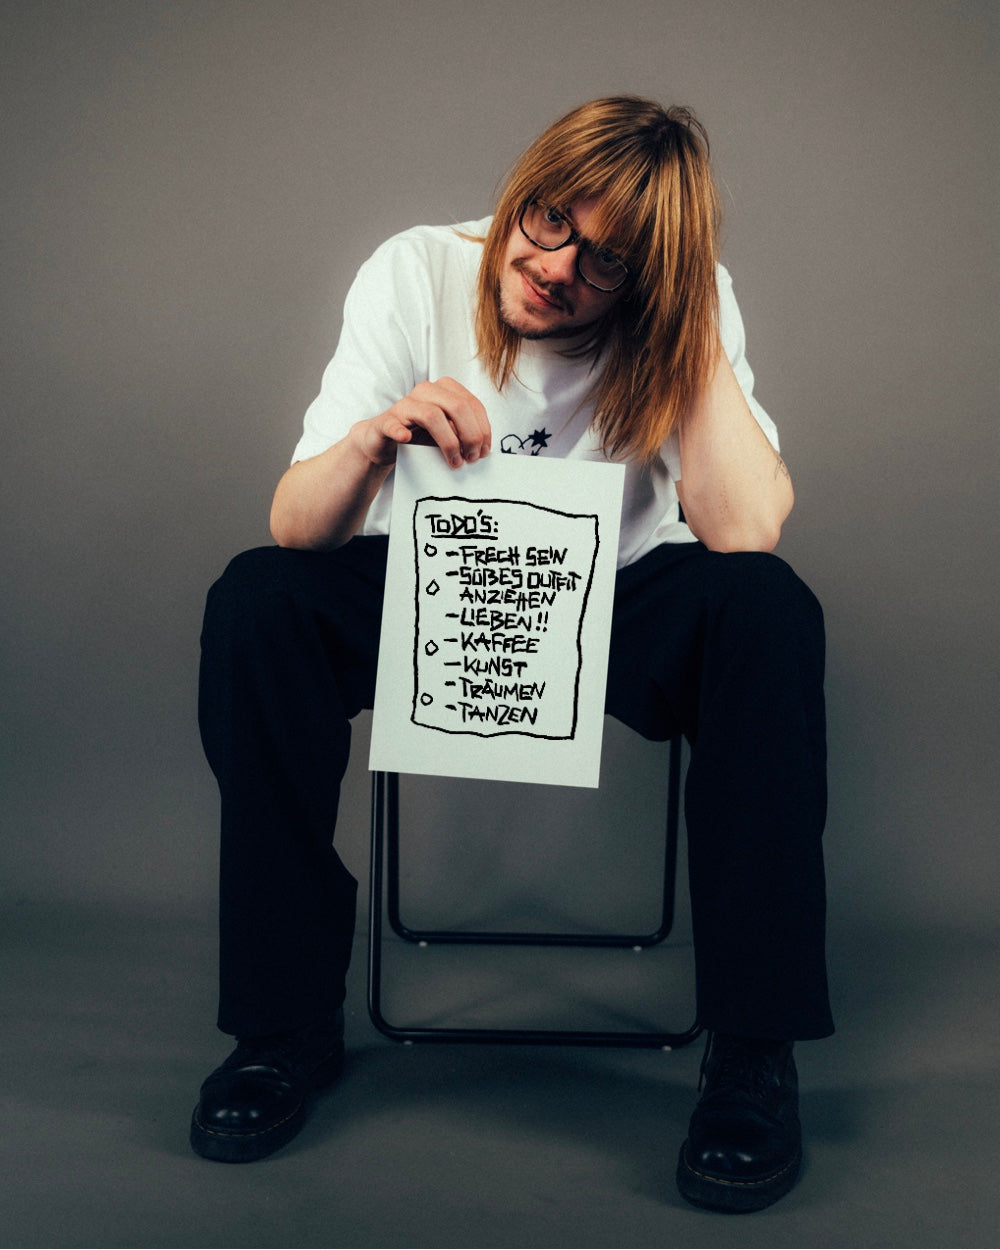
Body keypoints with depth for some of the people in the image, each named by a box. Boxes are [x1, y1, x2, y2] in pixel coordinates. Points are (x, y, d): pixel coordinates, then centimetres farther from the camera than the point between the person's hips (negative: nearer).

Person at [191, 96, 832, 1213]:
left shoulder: (687, 311, -13)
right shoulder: (419, 272, -14)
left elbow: (746, 531, -29)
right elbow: (295, 527, -18)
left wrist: (693, 322, -27)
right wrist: (373, 442, -39)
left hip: (623, 608, 0)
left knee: (768, 611, -31)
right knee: (254, 601, -27)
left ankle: (754, 1049, -20)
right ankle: (288, 1024, -15)